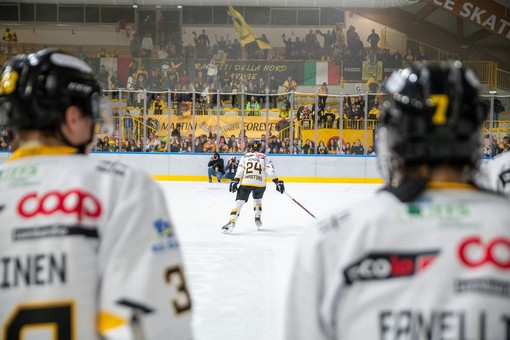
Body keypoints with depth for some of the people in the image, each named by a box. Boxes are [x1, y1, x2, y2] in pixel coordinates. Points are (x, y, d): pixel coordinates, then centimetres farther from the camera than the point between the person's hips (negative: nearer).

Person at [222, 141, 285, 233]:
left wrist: (235, 181, 0)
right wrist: (277, 182, 0)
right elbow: (270, 171, 3)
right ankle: (257, 219, 29)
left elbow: (240, 170, 5)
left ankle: (231, 222, -19)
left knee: (239, 202, -3)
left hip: (246, 183, -1)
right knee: (257, 199, 31)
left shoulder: (245, 157, 18)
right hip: (260, 184, 1)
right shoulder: (265, 158, 16)